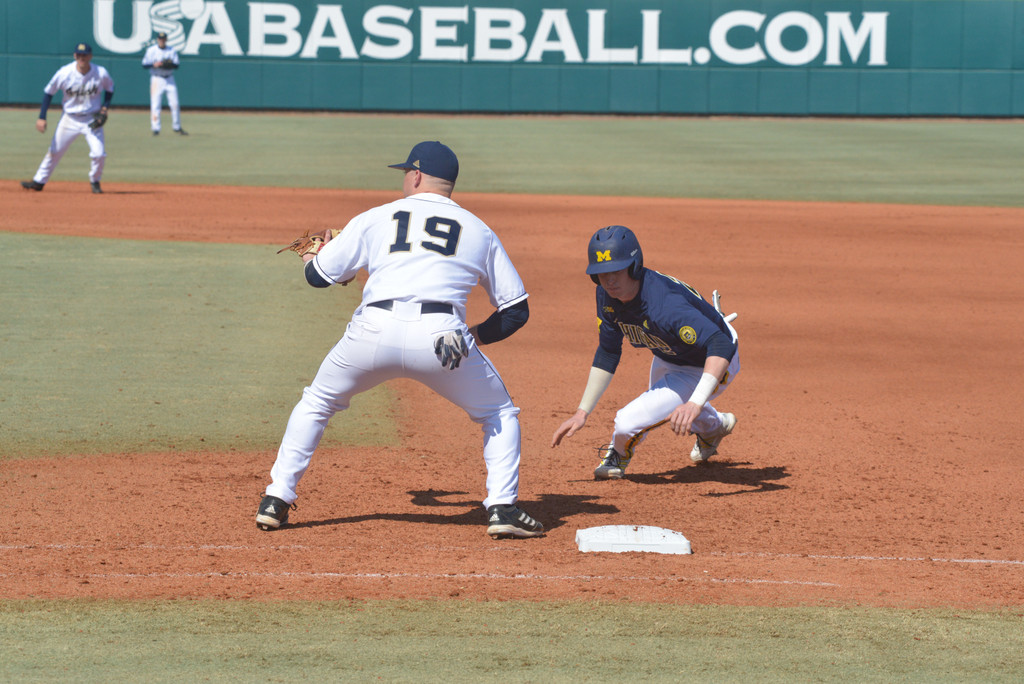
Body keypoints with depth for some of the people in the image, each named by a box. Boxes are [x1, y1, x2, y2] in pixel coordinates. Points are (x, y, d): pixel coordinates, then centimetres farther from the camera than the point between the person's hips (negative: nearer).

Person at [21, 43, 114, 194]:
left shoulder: (101, 73, -16)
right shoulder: (64, 73, -17)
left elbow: (110, 88, 7)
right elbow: (48, 92, -6)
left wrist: (105, 106, -9)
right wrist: (41, 117, -11)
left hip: (93, 119, -1)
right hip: (70, 119, 1)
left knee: (99, 153, -13)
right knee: (55, 151, 4)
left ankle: (95, 181, 14)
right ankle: (39, 181, 18)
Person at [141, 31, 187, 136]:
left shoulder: (172, 50, 7)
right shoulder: (151, 50, -1)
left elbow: (177, 64, 5)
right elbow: (144, 64, -3)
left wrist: (171, 64, -17)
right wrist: (154, 64, -20)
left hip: (169, 79, 3)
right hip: (157, 79, -3)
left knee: (175, 104, 2)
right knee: (155, 104, -9)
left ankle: (177, 128, 13)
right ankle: (155, 128, -6)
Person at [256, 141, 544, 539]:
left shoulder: (375, 219, 19)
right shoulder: (479, 231, 22)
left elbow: (318, 276, 23)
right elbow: (517, 310, 21)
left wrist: (313, 254, 46)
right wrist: (475, 337, 34)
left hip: (373, 333, 1)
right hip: (441, 336, -1)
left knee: (315, 404, 26)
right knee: (499, 414, 21)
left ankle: (277, 500, 21)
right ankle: (502, 509, 5)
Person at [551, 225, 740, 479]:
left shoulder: (664, 305, -43)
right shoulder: (608, 294, -18)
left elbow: (721, 347, -52)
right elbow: (607, 354, -3)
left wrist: (695, 404, -64)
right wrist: (582, 412, -6)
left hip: (712, 365, -8)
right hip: (667, 357, 8)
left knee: (628, 423, -19)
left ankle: (619, 454, 17)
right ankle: (714, 426, 67)